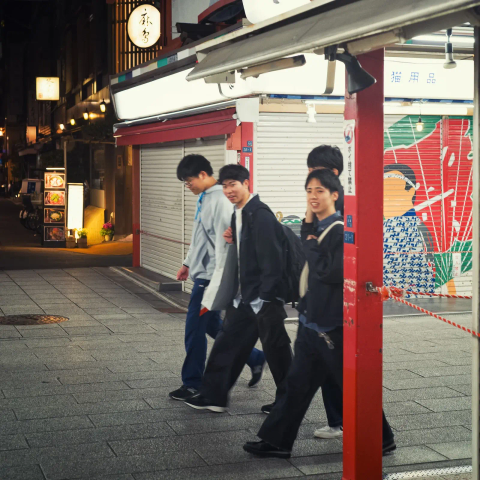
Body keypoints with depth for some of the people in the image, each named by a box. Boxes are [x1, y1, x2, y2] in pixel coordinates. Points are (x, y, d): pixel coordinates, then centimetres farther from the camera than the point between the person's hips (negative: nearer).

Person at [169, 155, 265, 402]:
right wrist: (188, 263, 25)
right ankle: (254, 358, 26)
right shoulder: (204, 198, 13)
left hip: (210, 276, -10)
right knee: (212, 324, 16)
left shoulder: (220, 201, -18)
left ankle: (193, 383, 11)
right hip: (202, 273, 10)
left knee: (195, 328, -2)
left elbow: (223, 242, -22)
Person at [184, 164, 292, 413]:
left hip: (264, 298, -9)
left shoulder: (260, 215, -18)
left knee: (276, 349, 4)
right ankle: (213, 396, 22)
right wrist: (233, 240, 2)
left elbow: (271, 257, -21)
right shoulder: (238, 214, 12)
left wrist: (267, 296, -21)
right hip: (245, 296, 9)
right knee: (227, 343, 12)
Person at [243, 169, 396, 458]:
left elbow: (330, 272, -23)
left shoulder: (339, 231, -16)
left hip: (332, 324, -9)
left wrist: (310, 245, -12)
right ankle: (277, 441, 18)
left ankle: (382, 439, 20)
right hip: (312, 320, 9)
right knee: (298, 383, 12)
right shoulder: (316, 229, 11)